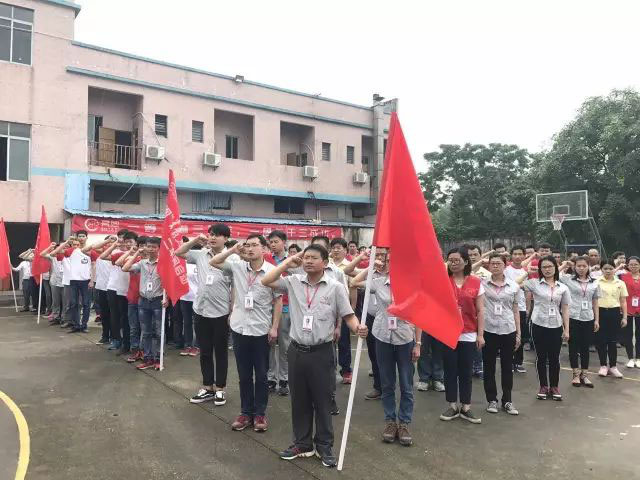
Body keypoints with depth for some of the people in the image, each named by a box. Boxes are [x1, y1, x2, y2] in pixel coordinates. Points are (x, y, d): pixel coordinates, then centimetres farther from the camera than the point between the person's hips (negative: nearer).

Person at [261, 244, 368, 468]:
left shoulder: (336, 287, -6)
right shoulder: (294, 282, 2)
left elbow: (348, 315, -4)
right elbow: (266, 281, -2)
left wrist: (358, 328, -25)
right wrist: (288, 262, -2)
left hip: (322, 352, -3)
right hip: (297, 350, 3)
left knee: (322, 400, 9)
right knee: (299, 400, 15)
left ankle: (324, 446, 26)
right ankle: (302, 443, 31)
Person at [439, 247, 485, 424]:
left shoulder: (476, 282, 0)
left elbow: (480, 311, 2)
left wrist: (480, 334, -1)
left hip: (469, 335, 0)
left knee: (466, 372, 9)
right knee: (450, 371, 8)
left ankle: (465, 408, 22)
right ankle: (452, 406, 21)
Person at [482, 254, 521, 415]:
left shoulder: (514, 286, 5)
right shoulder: (482, 284, 0)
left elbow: (515, 311, 9)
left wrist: (518, 333, 8)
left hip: (508, 331, 1)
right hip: (489, 331, -1)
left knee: (507, 367, 9)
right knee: (489, 367, 6)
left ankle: (507, 401, 21)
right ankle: (492, 400, 19)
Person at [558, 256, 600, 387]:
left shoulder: (594, 283, 7)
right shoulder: (568, 279, -2)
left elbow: (595, 303, 11)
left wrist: (597, 320, 8)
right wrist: (564, 265, -5)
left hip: (588, 319, 3)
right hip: (572, 318, -3)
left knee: (585, 347, 9)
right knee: (574, 347, 5)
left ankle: (584, 375, 20)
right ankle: (576, 374, 17)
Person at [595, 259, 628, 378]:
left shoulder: (620, 283, 5)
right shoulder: (596, 282, -2)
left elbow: (623, 301, 8)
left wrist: (624, 317, 4)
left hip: (614, 313, 1)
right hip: (600, 312, -1)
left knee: (613, 340, 5)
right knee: (601, 340, 3)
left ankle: (613, 366, 17)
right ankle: (603, 366, 16)